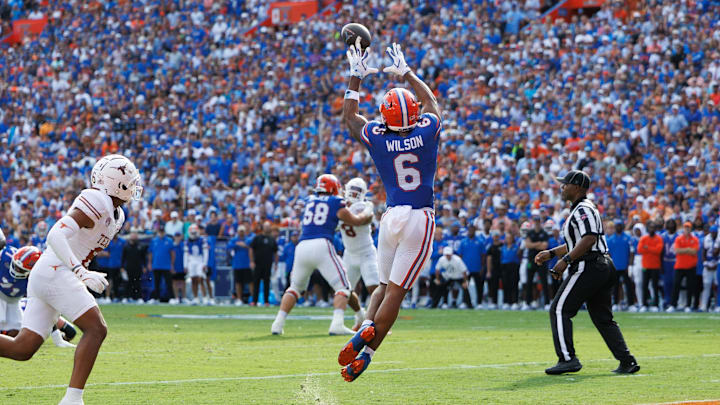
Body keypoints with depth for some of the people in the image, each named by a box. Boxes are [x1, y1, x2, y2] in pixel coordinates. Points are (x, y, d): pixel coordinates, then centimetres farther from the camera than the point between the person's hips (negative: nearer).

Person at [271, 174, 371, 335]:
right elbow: (356, 221, 17)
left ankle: (278, 324, 10)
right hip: (322, 245, -4)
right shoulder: (336, 203, 8)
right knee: (343, 287, 3)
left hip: (302, 247, 4)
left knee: (295, 287, 21)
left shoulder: (309, 201, 19)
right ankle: (337, 324, -17)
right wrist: (367, 211, 37)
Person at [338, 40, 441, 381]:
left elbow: (349, 115, 18)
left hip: (392, 217, 2)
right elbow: (431, 101, 19)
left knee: (385, 285, 18)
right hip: (420, 219, -2)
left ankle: (366, 327, -10)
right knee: (396, 291, -4)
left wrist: (356, 76, 23)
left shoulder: (376, 138, -3)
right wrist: (405, 72, 30)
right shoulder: (427, 131, -4)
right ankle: (365, 353, -11)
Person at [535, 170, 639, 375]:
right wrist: (551, 253, 29)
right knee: (603, 317, 11)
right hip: (604, 266, 11)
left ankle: (568, 359, -15)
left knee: (559, 309, -8)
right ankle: (627, 362, 5)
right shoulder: (580, 209, 24)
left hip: (589, 267, -11)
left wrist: (566, 260, -25)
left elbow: (589, 238, -24)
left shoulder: (583, 209, -9)